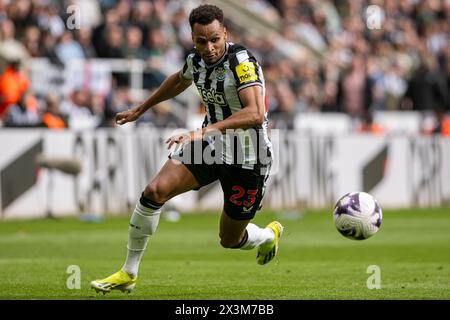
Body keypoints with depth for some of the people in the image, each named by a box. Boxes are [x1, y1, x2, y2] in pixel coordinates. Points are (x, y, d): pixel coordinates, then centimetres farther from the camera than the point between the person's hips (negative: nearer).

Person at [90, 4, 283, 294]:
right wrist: (140, 110, 34)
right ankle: (129, 274, -2)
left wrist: (206, 130, -47)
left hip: (247, 159, -6)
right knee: (155, 191, -15)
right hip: (210, 147, 6)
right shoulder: (196, 60, -2)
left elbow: (255, 114, -38)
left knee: (230, 240, 8)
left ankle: (270, 236, 46)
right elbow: (179, 81, 24)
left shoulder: (242, 63, -25)